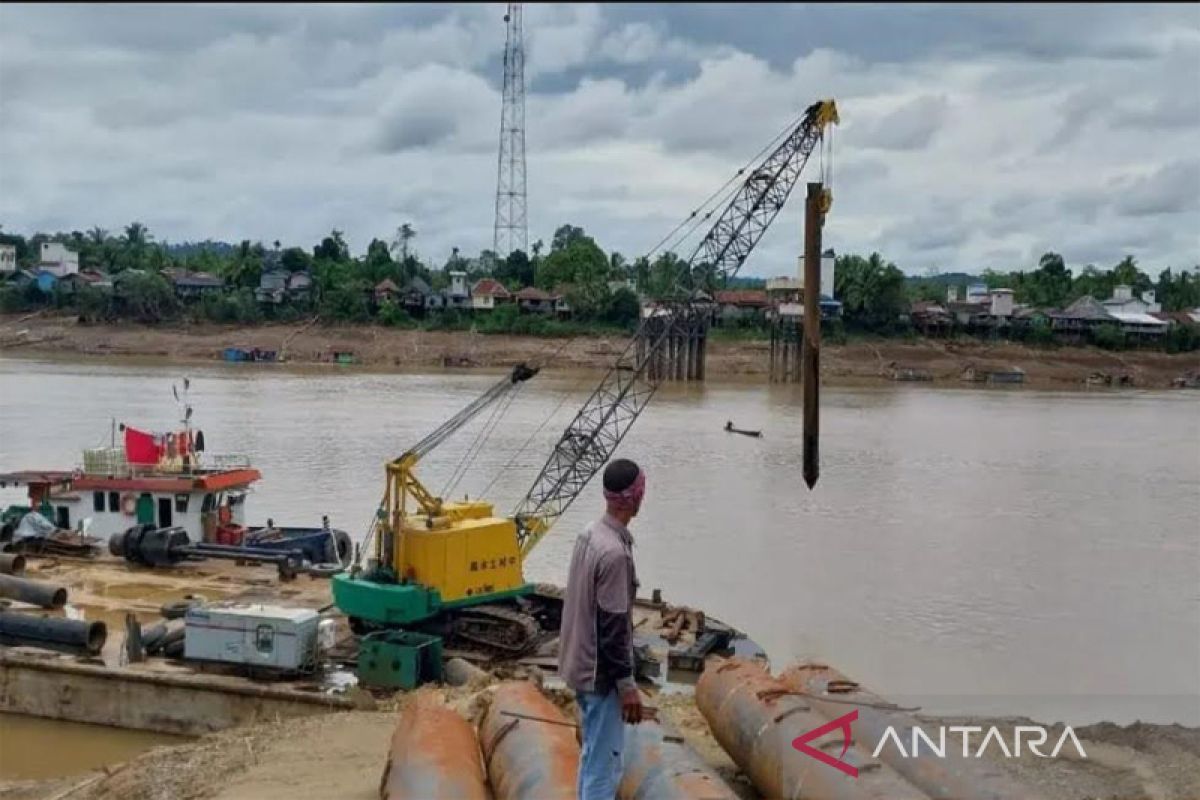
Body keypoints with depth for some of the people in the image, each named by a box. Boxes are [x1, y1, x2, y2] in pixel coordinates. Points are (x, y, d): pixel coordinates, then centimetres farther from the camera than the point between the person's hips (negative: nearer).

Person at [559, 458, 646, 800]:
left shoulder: (589, 535, 4)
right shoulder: (615, 552, -25)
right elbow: (613, 627, -23)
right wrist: (627, 684, -16)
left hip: (582, 664, 9)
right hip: (601, 672, -9)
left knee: (593, 755, 20)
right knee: (604, 763, -1)